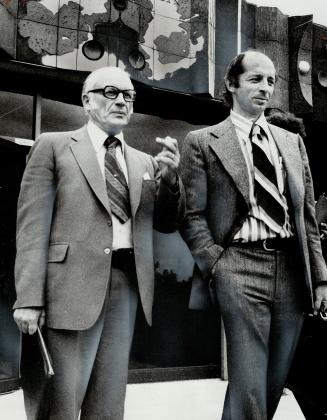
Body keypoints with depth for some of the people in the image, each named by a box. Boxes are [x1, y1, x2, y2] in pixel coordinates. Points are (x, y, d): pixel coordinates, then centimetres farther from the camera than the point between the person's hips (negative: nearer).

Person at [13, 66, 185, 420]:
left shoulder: (144, 162, 18)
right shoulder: (53, 146, 4)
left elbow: (167, 223, 17)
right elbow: (33, 226, -4)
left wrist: (170, 177, -2)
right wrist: (29, 298, -12)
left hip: (127, 285, 5)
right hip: (73, 285, -5)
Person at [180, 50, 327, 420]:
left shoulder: (292, 142, 17)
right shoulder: (202, 142, 3)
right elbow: (192, 216, -1)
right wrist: (217, 265, -11)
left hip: (291, 268, 5)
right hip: (241, 266, -5)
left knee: (275, 383, 13)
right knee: (249, 388, -5)